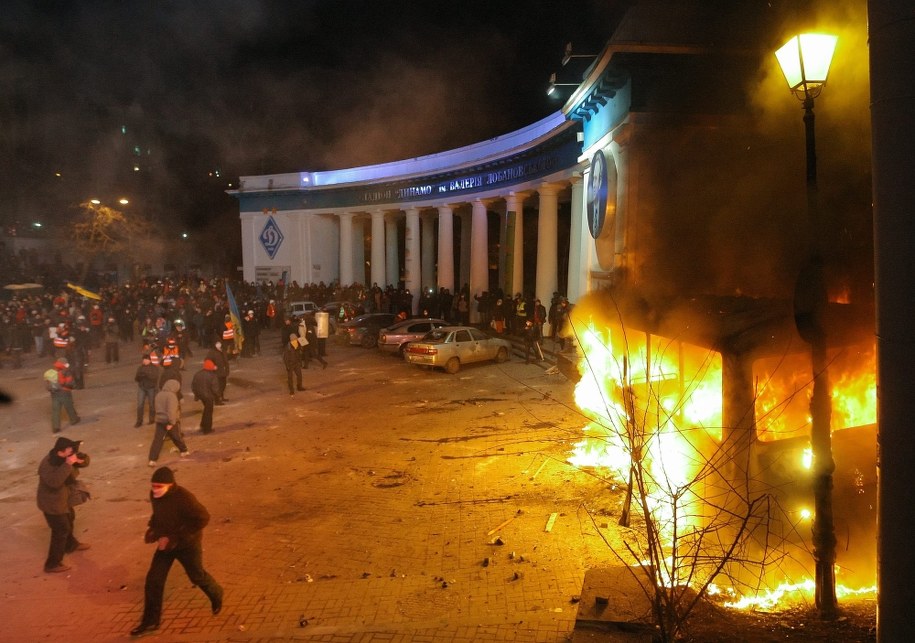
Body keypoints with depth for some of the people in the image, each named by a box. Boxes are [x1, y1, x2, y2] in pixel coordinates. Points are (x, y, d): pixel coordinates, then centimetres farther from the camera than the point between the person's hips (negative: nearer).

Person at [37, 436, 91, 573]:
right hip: (52, 503, -9)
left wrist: (80, 460, -24)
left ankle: (71, 545, 55)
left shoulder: (65, 457, -9)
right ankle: (52, 564, 12)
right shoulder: (48, 464, -33)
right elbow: (54, 481, -49)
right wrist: (67, 465, -48)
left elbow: (85, 459, 0)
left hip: (62, 499, 9)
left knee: (69, 519, 29)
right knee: (61, 531, -1)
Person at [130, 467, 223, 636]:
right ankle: (151, 621, 16)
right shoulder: (154, 495, -9)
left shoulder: (184, 498, -32)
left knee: (197, 576, 14)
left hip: (187, 544, -6)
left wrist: (174, 537, -31)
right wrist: (152, 529, -6)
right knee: (153, 579, 1)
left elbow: (202, 518, -31)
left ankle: (216, 595, 45)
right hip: (166, 543, 6)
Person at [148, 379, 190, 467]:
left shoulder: (158, 394, 9)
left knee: (157, 440, 1)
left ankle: (152, 459, -7)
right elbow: (171, 410, -26)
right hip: (170, 421, -5)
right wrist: (171, 422, -26)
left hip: (159, 420, 5)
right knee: (177, 437, 17)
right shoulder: (171, 395, -17)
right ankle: (184, 451, 35)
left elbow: (158, 408, 17)